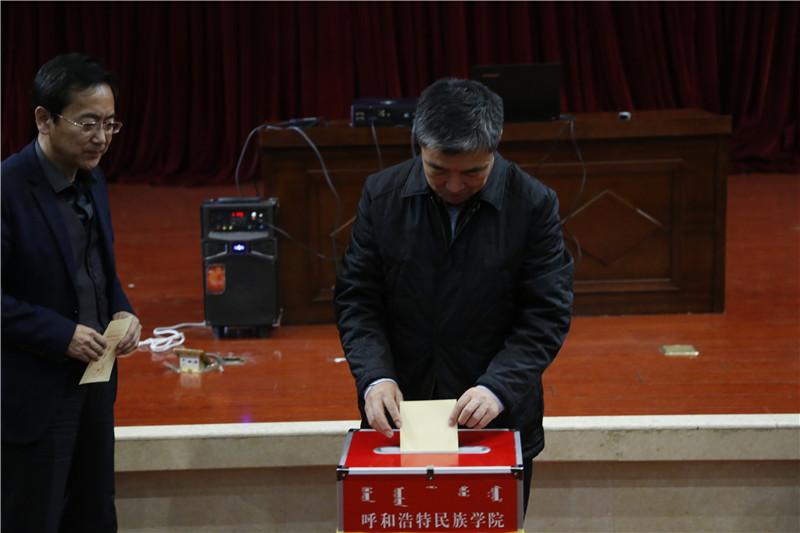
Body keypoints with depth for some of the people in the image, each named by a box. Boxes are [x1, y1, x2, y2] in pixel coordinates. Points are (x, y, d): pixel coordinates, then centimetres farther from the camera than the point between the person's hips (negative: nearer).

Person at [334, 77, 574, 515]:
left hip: (497, 420, -1)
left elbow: (548, 314, -9)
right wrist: (375, 377, -16)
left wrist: (497, 387, -22)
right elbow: (355, 298, 0)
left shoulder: (533, 205, -8)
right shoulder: (382, 195, -3)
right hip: (397, 415, 1)